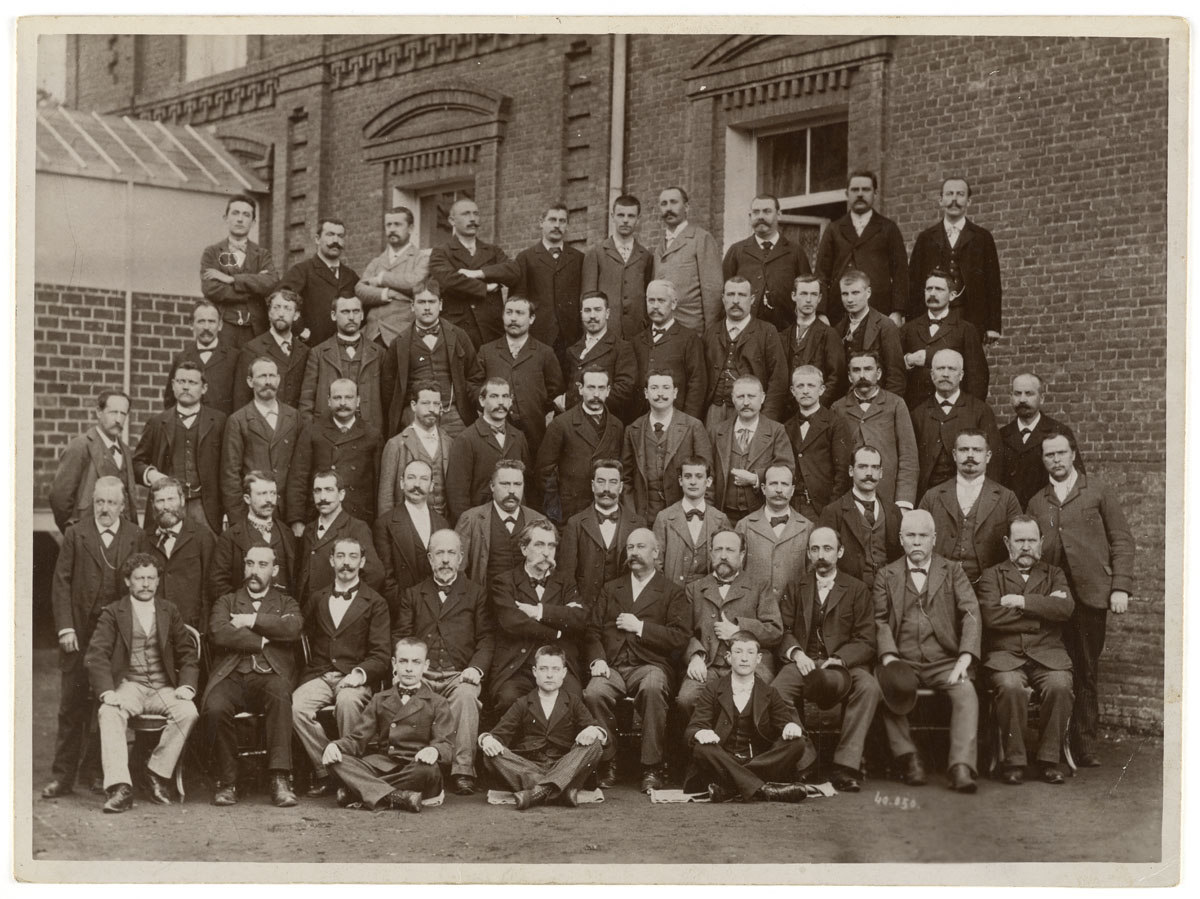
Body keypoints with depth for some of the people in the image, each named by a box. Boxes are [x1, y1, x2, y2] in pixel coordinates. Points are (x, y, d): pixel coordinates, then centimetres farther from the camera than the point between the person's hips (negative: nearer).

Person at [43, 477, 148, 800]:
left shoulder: (136, 537, 4)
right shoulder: (75, 534, 2)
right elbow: (61, 583, 1)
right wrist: (65, 627, -7)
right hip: (79, 631, 0)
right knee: (72, 705, 2)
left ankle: (94, 770, 16)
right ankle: (63, 776, 8)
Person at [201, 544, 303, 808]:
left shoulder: (286, 603, 22)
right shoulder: (226, 602, 22)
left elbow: (293, 628, -4)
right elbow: (218, 633, -1)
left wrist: (251, 621, -2)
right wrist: (262, 641, -2)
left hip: (269, 676, -1)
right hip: (231, 676, 1)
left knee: (280, 691, -37)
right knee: (214, 708, -33)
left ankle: (280, 779, -36)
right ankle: (226, 783, -15)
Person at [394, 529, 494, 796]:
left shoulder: (476, 594, 17)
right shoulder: (412, 595, 21)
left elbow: (486, 638, 9)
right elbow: (400, 636, 12)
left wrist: (476, 668, -10)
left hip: (459, 675, -1)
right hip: (421, 674, 1)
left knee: (466, 695, -35)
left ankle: (463, 771, -30)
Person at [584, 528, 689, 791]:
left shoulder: (672, 593, 13)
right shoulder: (611, 589, 24)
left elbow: (680, 637, -1)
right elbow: (593, 630, 16)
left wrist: (641, 627, -6)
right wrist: (597, 659, -4)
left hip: (650, 665, -2)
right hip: (612, 667, 2)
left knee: (652, 688, -39)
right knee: (593, 693, -32)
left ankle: (652, 767, -27)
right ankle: (607, 763, -14)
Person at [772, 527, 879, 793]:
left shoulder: (857, 590, 11)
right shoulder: (795, 588, 19)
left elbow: (865, 641, 2)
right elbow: (783, 630, 9)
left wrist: (838, 660, -16)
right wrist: (796, 653, -13)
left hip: (843, 664, -1)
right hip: (803, 662, 1)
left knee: (869, 687, -34)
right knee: (776, 690, -32)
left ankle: (846, 765, -30)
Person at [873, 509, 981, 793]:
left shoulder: (953, 572, 13)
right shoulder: (886, 577, 14)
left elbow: (971, 615, 1)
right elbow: (880, 621, 2)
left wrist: (964, 660, -15)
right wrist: (889, 659, -17)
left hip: (944, 661, 0)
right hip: (902, 662, 0)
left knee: (966, 692, -30)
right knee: (884, 688, -33)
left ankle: (961, 767, -36)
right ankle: (909, 759, -22)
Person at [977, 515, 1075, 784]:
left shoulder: (1054, 575, 21)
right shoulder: (992, 576, 14)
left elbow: (1065, 608, -1)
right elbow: (991, 616, -6)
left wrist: (1022, 602, -6)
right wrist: (1042, 610, -2)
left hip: (1047, 655, 2)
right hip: (1005, 654, -1)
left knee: (1060, 685, -30)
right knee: (1010, 687, -34)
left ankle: (1049, 759, -15)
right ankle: (1014, 760, -19)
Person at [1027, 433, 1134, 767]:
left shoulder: (1098, 492, 8)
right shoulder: (1036, 503, 15)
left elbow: (1123, 541, 5)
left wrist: (1120, 587, -4)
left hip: (1091, 593, -1)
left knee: (1087, 671, 2)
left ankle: (1086, 743, 10)